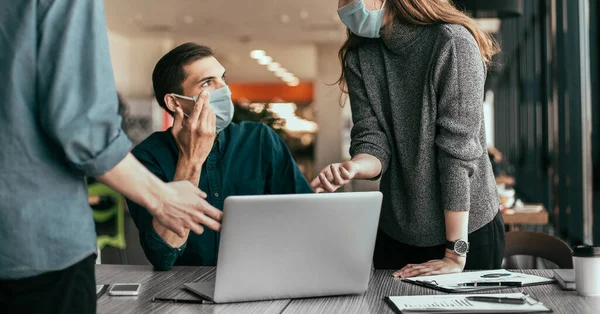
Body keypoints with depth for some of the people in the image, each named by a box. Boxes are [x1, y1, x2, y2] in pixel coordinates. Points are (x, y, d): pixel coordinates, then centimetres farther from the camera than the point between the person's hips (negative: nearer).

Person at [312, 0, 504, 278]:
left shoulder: (452, 42, -17)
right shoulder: (359, 57, 1)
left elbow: (458, 148, -20)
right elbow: (373, 142, -4)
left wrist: (455, 254, -22)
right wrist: (353, 167, -28)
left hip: (469, 230, -4)